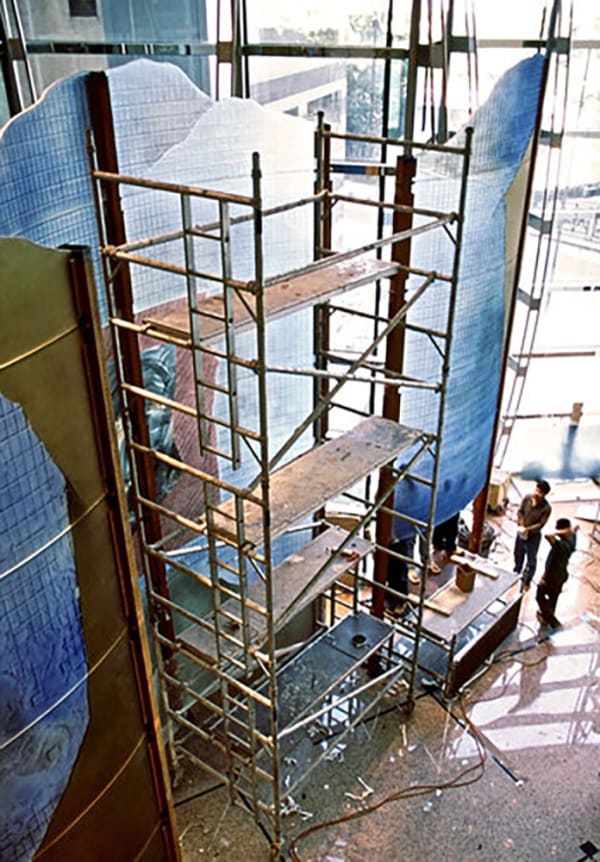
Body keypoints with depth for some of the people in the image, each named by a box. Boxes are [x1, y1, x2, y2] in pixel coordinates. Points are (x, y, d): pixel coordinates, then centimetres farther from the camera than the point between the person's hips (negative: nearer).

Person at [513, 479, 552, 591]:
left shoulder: (546, 508, -22)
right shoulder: (527, 498, -13)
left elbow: (541, 524, -19)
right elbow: (520, 512, -6)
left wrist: (527, 529, -27)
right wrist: (521, 525, -18)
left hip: (534, 536, -4)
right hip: (521, 533, 4)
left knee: (531, 560, 8)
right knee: (518, 555, 23)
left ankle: (526, 582, 27)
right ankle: (516, 574, 47)